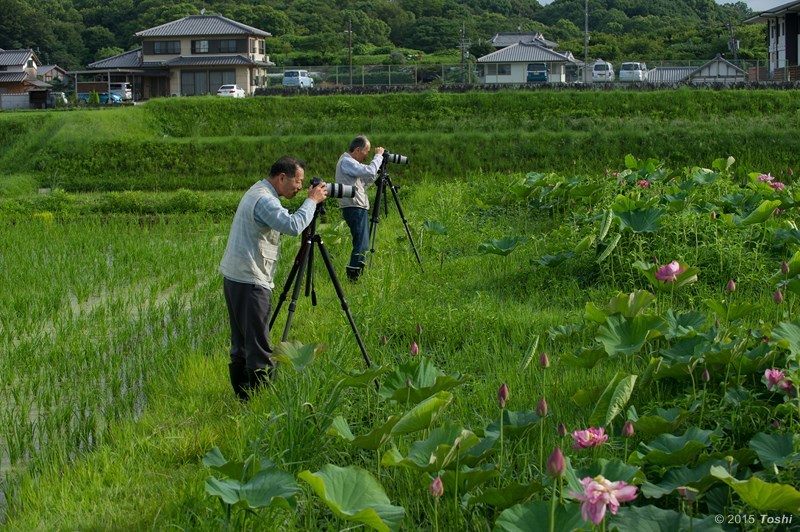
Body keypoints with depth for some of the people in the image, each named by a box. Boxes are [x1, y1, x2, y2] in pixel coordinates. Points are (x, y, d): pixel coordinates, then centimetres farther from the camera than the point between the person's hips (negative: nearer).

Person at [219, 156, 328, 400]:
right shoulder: (264, 199, -17)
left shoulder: (257, 192, 16)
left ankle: (243, 398, 23)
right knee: (259, 348, -7)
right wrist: (312, 200, -17)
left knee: (241, 343, 16)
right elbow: (293, 225, -30)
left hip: (234, 276, 11)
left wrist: (311, 201, 11)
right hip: (249, 280, -11)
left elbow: (285, 223, 23)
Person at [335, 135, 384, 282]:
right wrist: (378, 156, -9)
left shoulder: (350, 161, 20)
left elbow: (365, 181, 21)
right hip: (354, 208, -11)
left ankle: (355, 277, 12)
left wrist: (379, 167, 11)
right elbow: (369, 171, -23)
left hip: (359, 209, 11)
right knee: (362, 245, -16)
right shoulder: (346, 162, -12)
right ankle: (353, 277, -18)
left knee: (362, 244, 10)